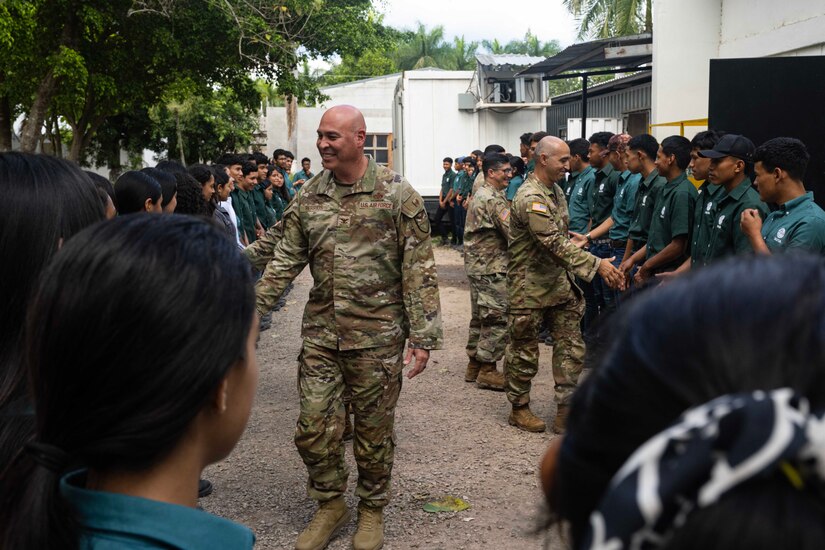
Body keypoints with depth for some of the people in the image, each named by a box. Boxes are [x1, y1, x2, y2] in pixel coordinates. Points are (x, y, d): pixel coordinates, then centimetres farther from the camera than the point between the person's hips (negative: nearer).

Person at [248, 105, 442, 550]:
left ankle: (372, 509, 32)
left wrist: (423, 336, -11)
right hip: (320, 332, 4)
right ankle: (330, 505, 30)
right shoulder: (308, 196, 4)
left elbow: (419, 271, -8)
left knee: (373, 429, 9)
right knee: (313, 427, 6)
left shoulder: (398, 195, -8)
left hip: (378, 335, -3)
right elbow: (284, 260, 9)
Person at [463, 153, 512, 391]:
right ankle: (487, 370, 0)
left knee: (480, 316, 16)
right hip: (491, 269, -10)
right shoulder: (493, 199, -17)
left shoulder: (480, 195, 15)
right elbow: (513, 232, -21)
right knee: (497, 318, -4)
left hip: (477, 266, 10)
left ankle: (474, 365, 23)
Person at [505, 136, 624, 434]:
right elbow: (555, 243, -29)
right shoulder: (530, 198, -21)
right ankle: (519, 409, 22)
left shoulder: (556, 191, 10)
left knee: (571, 347, 7)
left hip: (559, 281, 9)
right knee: (524, 351, 6)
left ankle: (566, 411, 14)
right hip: (530, 286, -9)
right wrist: (596, 264, -30)